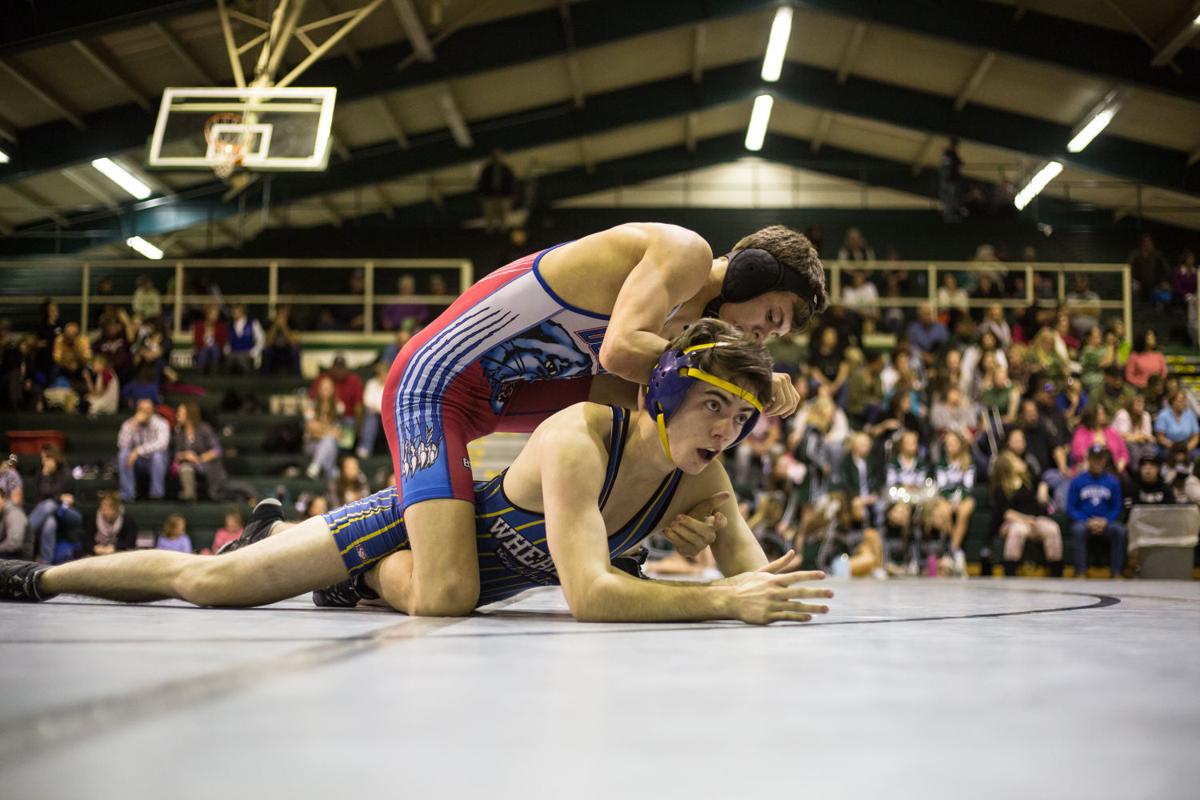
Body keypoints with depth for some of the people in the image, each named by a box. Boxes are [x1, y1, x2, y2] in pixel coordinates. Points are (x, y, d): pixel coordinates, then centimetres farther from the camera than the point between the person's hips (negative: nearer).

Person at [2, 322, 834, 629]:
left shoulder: (703, 477, -19)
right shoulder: (580, 439, -41)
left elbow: (753, 570, -18)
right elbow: (588, 593, -50)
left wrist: (766, 592, -42)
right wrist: (723, 599, -55)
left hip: (476, 572, 6)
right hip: (418, 514, -6)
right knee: (206, 582, 3)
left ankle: (276, 530, 62)